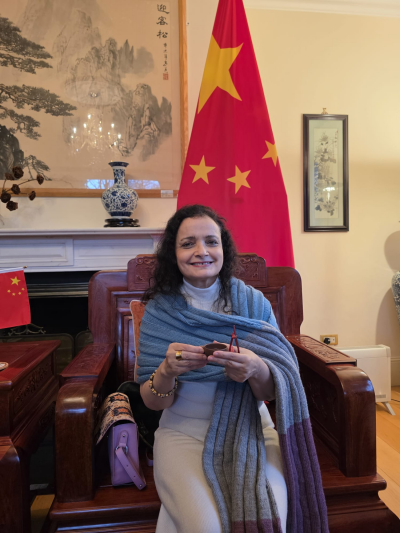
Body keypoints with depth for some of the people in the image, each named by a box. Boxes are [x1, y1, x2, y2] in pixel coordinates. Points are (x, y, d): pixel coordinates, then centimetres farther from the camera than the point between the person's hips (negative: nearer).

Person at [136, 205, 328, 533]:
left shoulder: (254, 303, -4)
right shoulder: (160, 311, -6)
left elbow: (271, 392, -6)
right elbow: (153, 402, -6)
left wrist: (256, 370, -29)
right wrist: (168, 371, -28)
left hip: (250, 430, 2)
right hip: (184, 432, -1)